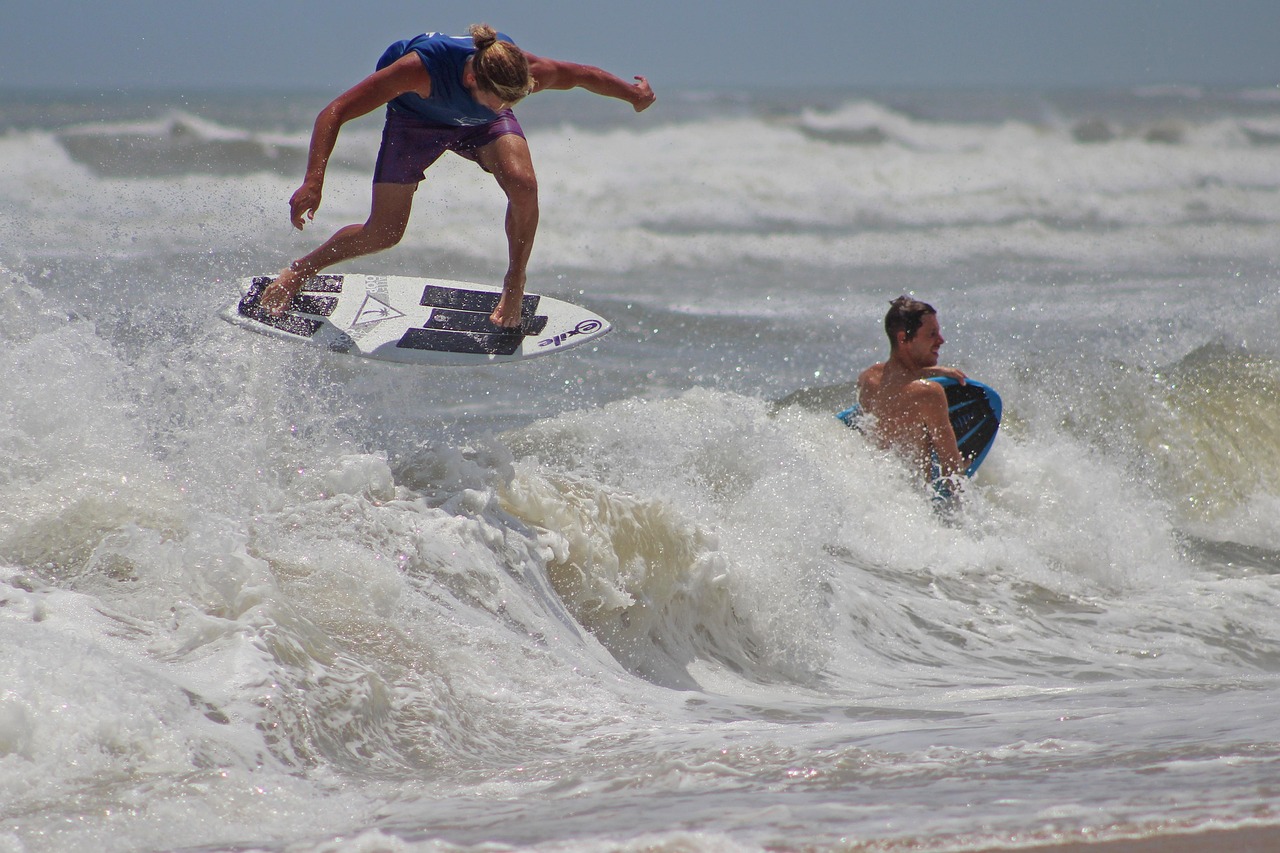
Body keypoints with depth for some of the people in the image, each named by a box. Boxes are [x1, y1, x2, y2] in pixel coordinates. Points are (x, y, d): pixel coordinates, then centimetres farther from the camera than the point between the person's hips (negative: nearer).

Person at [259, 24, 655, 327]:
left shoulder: (526, 71, -38)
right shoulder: (421, 68, -45)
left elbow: (583, 74, -14)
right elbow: (333, 114, -42)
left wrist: (634, 93, -8)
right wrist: (313, 183, -51)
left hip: (481, 127, 2)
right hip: (415, 119, -2)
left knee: (522, 184, -28)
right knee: (382, 233, -5)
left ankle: (514, 285, -7)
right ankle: (298, 272, 22)